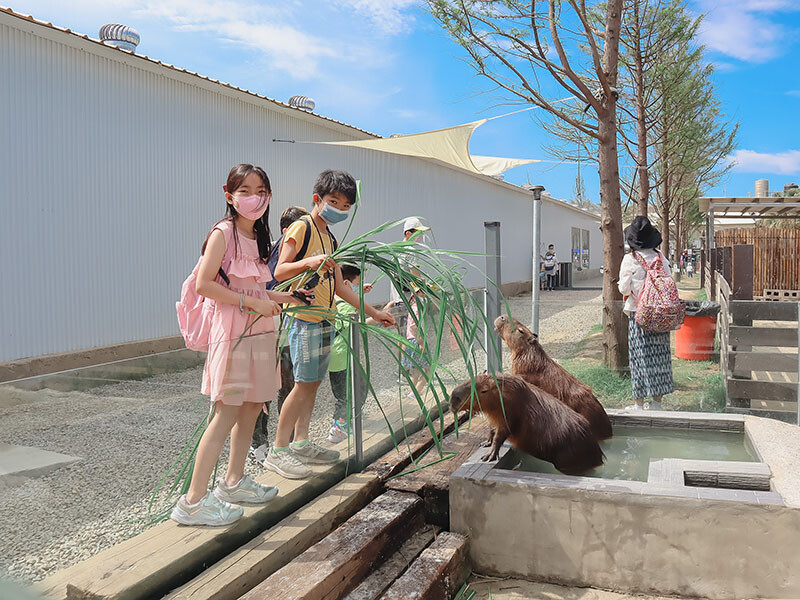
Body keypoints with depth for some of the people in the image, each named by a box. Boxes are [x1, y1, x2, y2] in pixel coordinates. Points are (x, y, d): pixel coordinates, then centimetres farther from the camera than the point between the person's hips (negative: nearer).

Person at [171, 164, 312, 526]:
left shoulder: (258, 236, 16)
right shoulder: (223, 232, -9)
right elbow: (204, 284, -17)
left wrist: (278, 297, 10)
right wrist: (251, 302, -18)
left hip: (259, 330, 8)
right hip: (232, 330, -8)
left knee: (252, 407, 13)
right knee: (228, 413, -8)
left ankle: (234, 481, 28)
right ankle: (194, 500, 0)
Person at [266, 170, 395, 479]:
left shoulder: (330, 238, 20)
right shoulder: (301, 227, -6)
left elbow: (339, 285, 20)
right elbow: (279, 272, -12)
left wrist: (372, 312, 18)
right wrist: (307, 262, -31)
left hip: (325, 319, 8)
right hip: (304, 317, -8)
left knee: (313, 382, 9)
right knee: (304, 383, -9)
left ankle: (301, 444, 17)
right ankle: (278, 451, -1)